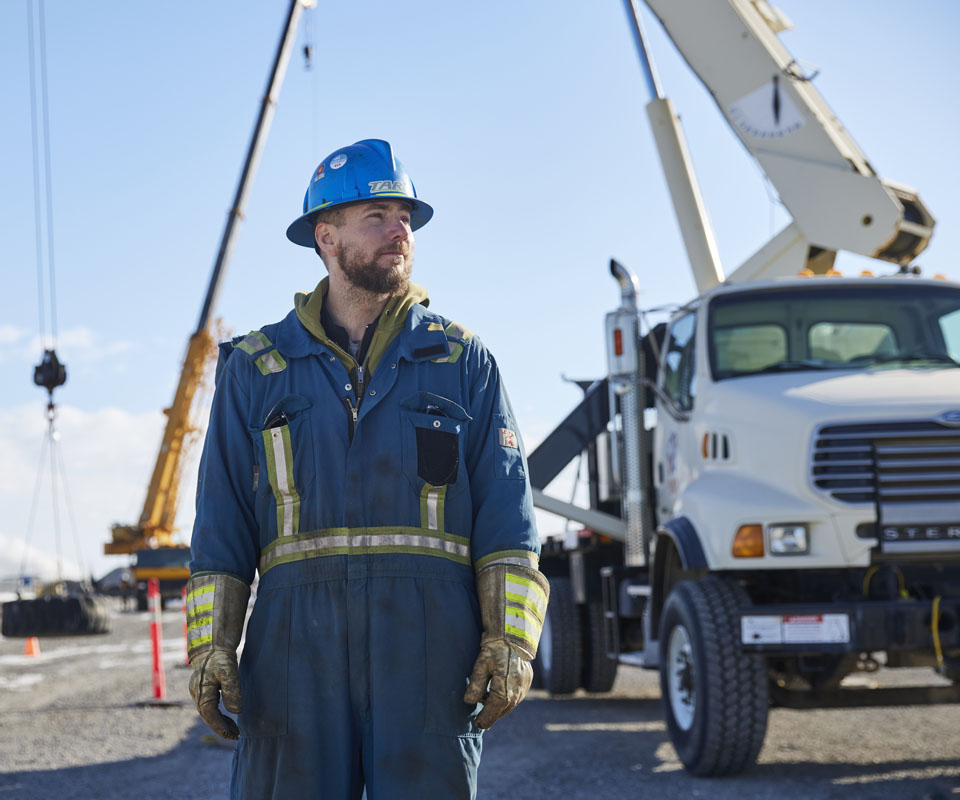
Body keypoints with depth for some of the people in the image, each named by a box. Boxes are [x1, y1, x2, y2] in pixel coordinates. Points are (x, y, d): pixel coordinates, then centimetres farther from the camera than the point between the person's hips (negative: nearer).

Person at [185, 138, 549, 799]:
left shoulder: (462, 360, 11)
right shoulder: (257, 368, 13)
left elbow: (506, 514, 5)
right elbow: (223, 522, 10)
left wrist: (510, 641, -6)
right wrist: (211, 643, -1)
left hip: (431, 642, 0)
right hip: (298, 645, 0)